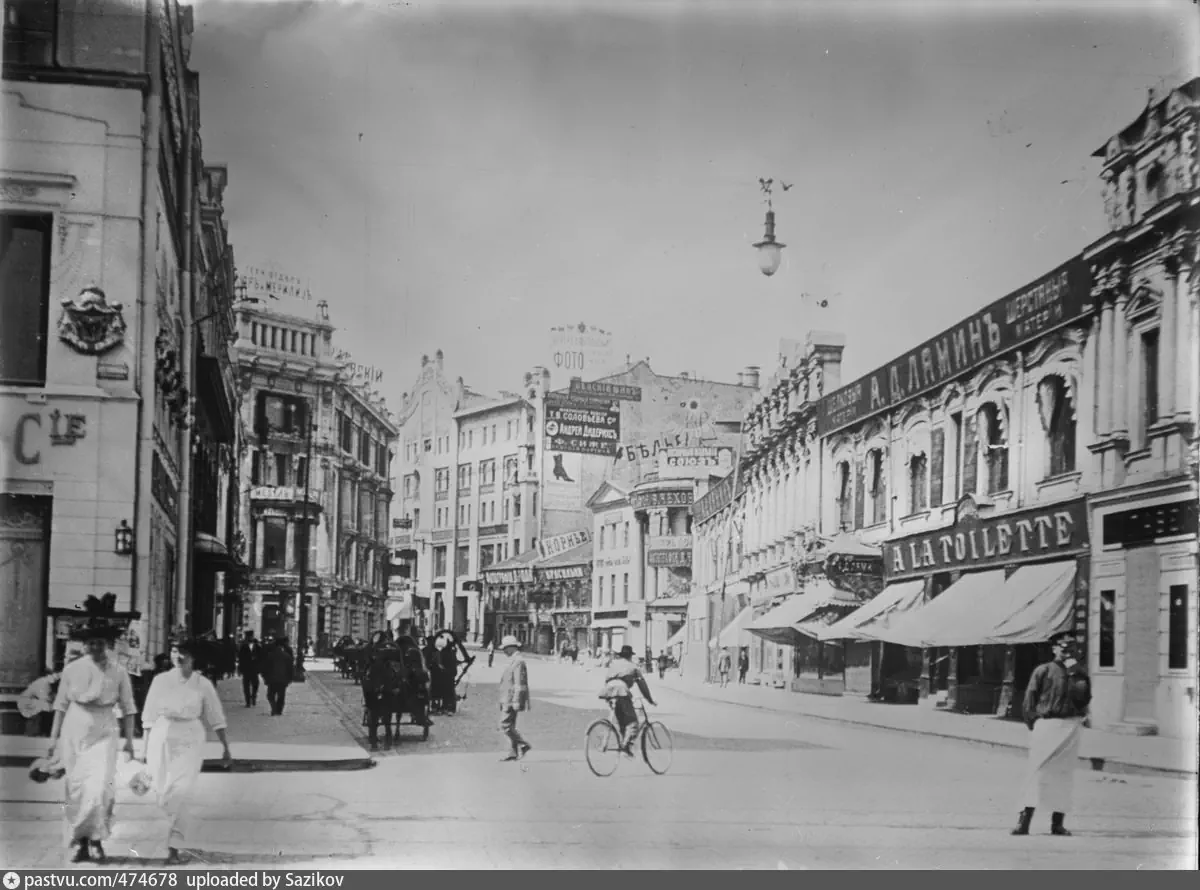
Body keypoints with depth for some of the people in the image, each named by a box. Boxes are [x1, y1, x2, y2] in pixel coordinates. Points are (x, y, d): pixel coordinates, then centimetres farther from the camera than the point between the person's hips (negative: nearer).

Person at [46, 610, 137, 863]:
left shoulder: (118, 672, 0)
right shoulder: (72, 669, 3)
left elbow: (128, 708, 4)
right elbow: (61, 705, 8)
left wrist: (129, 739, 1)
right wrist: (54, 736, 5)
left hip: (104, 733, -1)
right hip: (74, 731, 2)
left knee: (101, 786, -14)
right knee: (76, 789, 3)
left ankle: (96, 839, 2)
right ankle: (80, 843, 14)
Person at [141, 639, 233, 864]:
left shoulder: (203, 684, -2)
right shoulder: (161, 680, 1)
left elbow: (216, 718, 4)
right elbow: (150, 717, 6)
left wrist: (226, 748, 6)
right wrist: (146, 750, 6)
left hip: (190, 742, -2)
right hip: (162, 739, 2)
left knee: (181, 793, -13)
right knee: (162, 792, 7)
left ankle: (173, 847, -11)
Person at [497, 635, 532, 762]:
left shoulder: (518, 662, -16)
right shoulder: (511, 661, 16)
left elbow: (519, 683, -21)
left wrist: (516, 702, -23)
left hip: (511, 700, -10)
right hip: (507, 700, 10)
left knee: (505, 726, -11)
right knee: (509, 727, 10)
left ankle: (524, 745, -4)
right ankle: (515, 753, 13)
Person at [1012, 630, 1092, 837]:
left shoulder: (1080, 673, 11)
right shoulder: (1043, 671, 2)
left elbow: (1084, 699, -5)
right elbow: (1029, 701, 2)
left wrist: (1075, 674, -9)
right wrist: (1034, 725, -3)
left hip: (1071, 728, 3)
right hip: (1046, 725, -3)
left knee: (1064, 774, 4)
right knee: (1038, 771, -8)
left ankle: (1057, 822, 9)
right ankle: (1024, 819, -11)